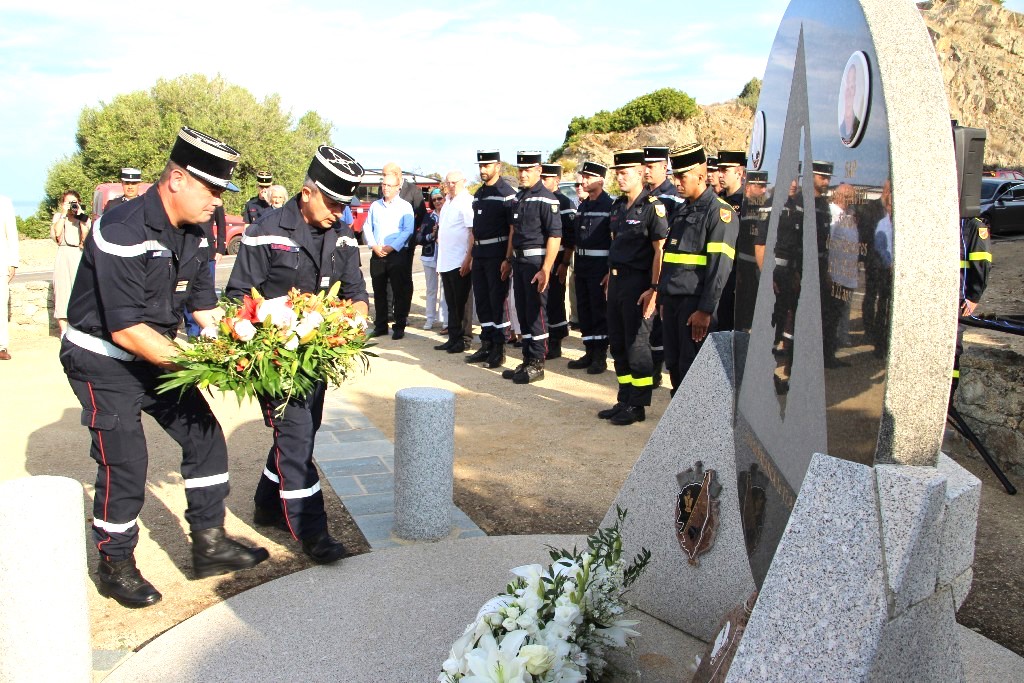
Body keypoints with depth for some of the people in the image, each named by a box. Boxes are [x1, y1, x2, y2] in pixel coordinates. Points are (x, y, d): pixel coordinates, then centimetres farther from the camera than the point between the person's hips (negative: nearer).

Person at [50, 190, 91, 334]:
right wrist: (64, 214, -3)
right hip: (63, 255, 0)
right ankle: (64, 331, -1)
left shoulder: (84, 218, 12)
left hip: (80, 255, 0)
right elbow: (57, 233, -7)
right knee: (62, 289, -3)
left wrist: (80, 216, -6)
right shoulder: (58, 217, 13)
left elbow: (86, 237, -5)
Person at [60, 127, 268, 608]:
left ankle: (209, 545, 17)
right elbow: (125, 330, -29)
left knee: (205, 437, 4)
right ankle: (116, 567, 16)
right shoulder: (124, 231, -26)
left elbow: (204, 306, 5)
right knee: (124, 461, -6)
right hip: (102, 360, -8)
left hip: (158, 354, 8)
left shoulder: (192, 235, 0)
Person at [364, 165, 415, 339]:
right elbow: (367, 227, 11)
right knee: (379, 291, 8)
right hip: (377, 255, 4)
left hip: (398, 254, -4)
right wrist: (374, 246, -5)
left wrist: (391, 247, -15)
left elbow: (408, 230, -8)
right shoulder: (375, 206, 14)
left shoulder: (405, 206, 1)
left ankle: (399, 327, 5)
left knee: (400, 292, -2)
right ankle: (380, 326, 17)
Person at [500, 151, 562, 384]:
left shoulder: (546, 199, -12)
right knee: (522, 312, 12)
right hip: (519, 261, 8)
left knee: (536, 313, -2)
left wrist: (545, 269, -22)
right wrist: (508, 259, 21)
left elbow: (555, 236, -17)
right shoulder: (518, 197, 13)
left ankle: (537, 365, 6)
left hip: (536, 262, -8)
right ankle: (527, 361, 22)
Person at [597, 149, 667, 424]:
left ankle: (637, 406, 8)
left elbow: (660, 250, -15)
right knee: (618, 343, 13)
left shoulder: (653, 206, -11)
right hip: (617, 280, 8)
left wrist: (654, 288, -19)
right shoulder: (619, 205, 13)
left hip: (638, 283, -8)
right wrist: (610, 275, 18)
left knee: (637, 345, -2)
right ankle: (624, 401, 24)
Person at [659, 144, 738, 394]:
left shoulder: (720, 211, -10)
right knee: (674, 367, 13)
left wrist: (705, 310, -19)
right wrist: (663, 299, 16)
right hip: (673, 301, 8)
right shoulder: (682, 211, 16)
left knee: (693, 372, -2)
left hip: (695, 303, -8)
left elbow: (720, 266, -16)